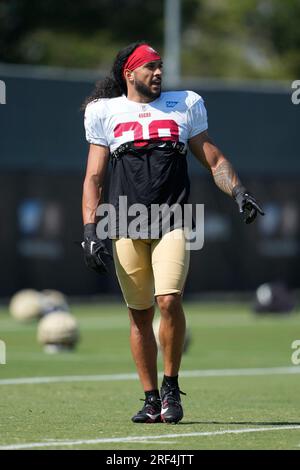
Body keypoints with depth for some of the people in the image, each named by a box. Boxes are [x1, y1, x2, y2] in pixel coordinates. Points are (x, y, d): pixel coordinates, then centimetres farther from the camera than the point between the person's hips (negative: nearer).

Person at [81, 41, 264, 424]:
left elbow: (213, 160, 16)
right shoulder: (106, 112, 10)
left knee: (169, 301, -18)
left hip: (172, 224, -1)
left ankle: (171, 387, -2)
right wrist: (90, 230, -1)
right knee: (139, 314, 3)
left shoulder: (184, 106, 13)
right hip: (125, 229, 1)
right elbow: (93, 178, 9)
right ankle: (151, 399, 12)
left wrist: (237, 191, -2)